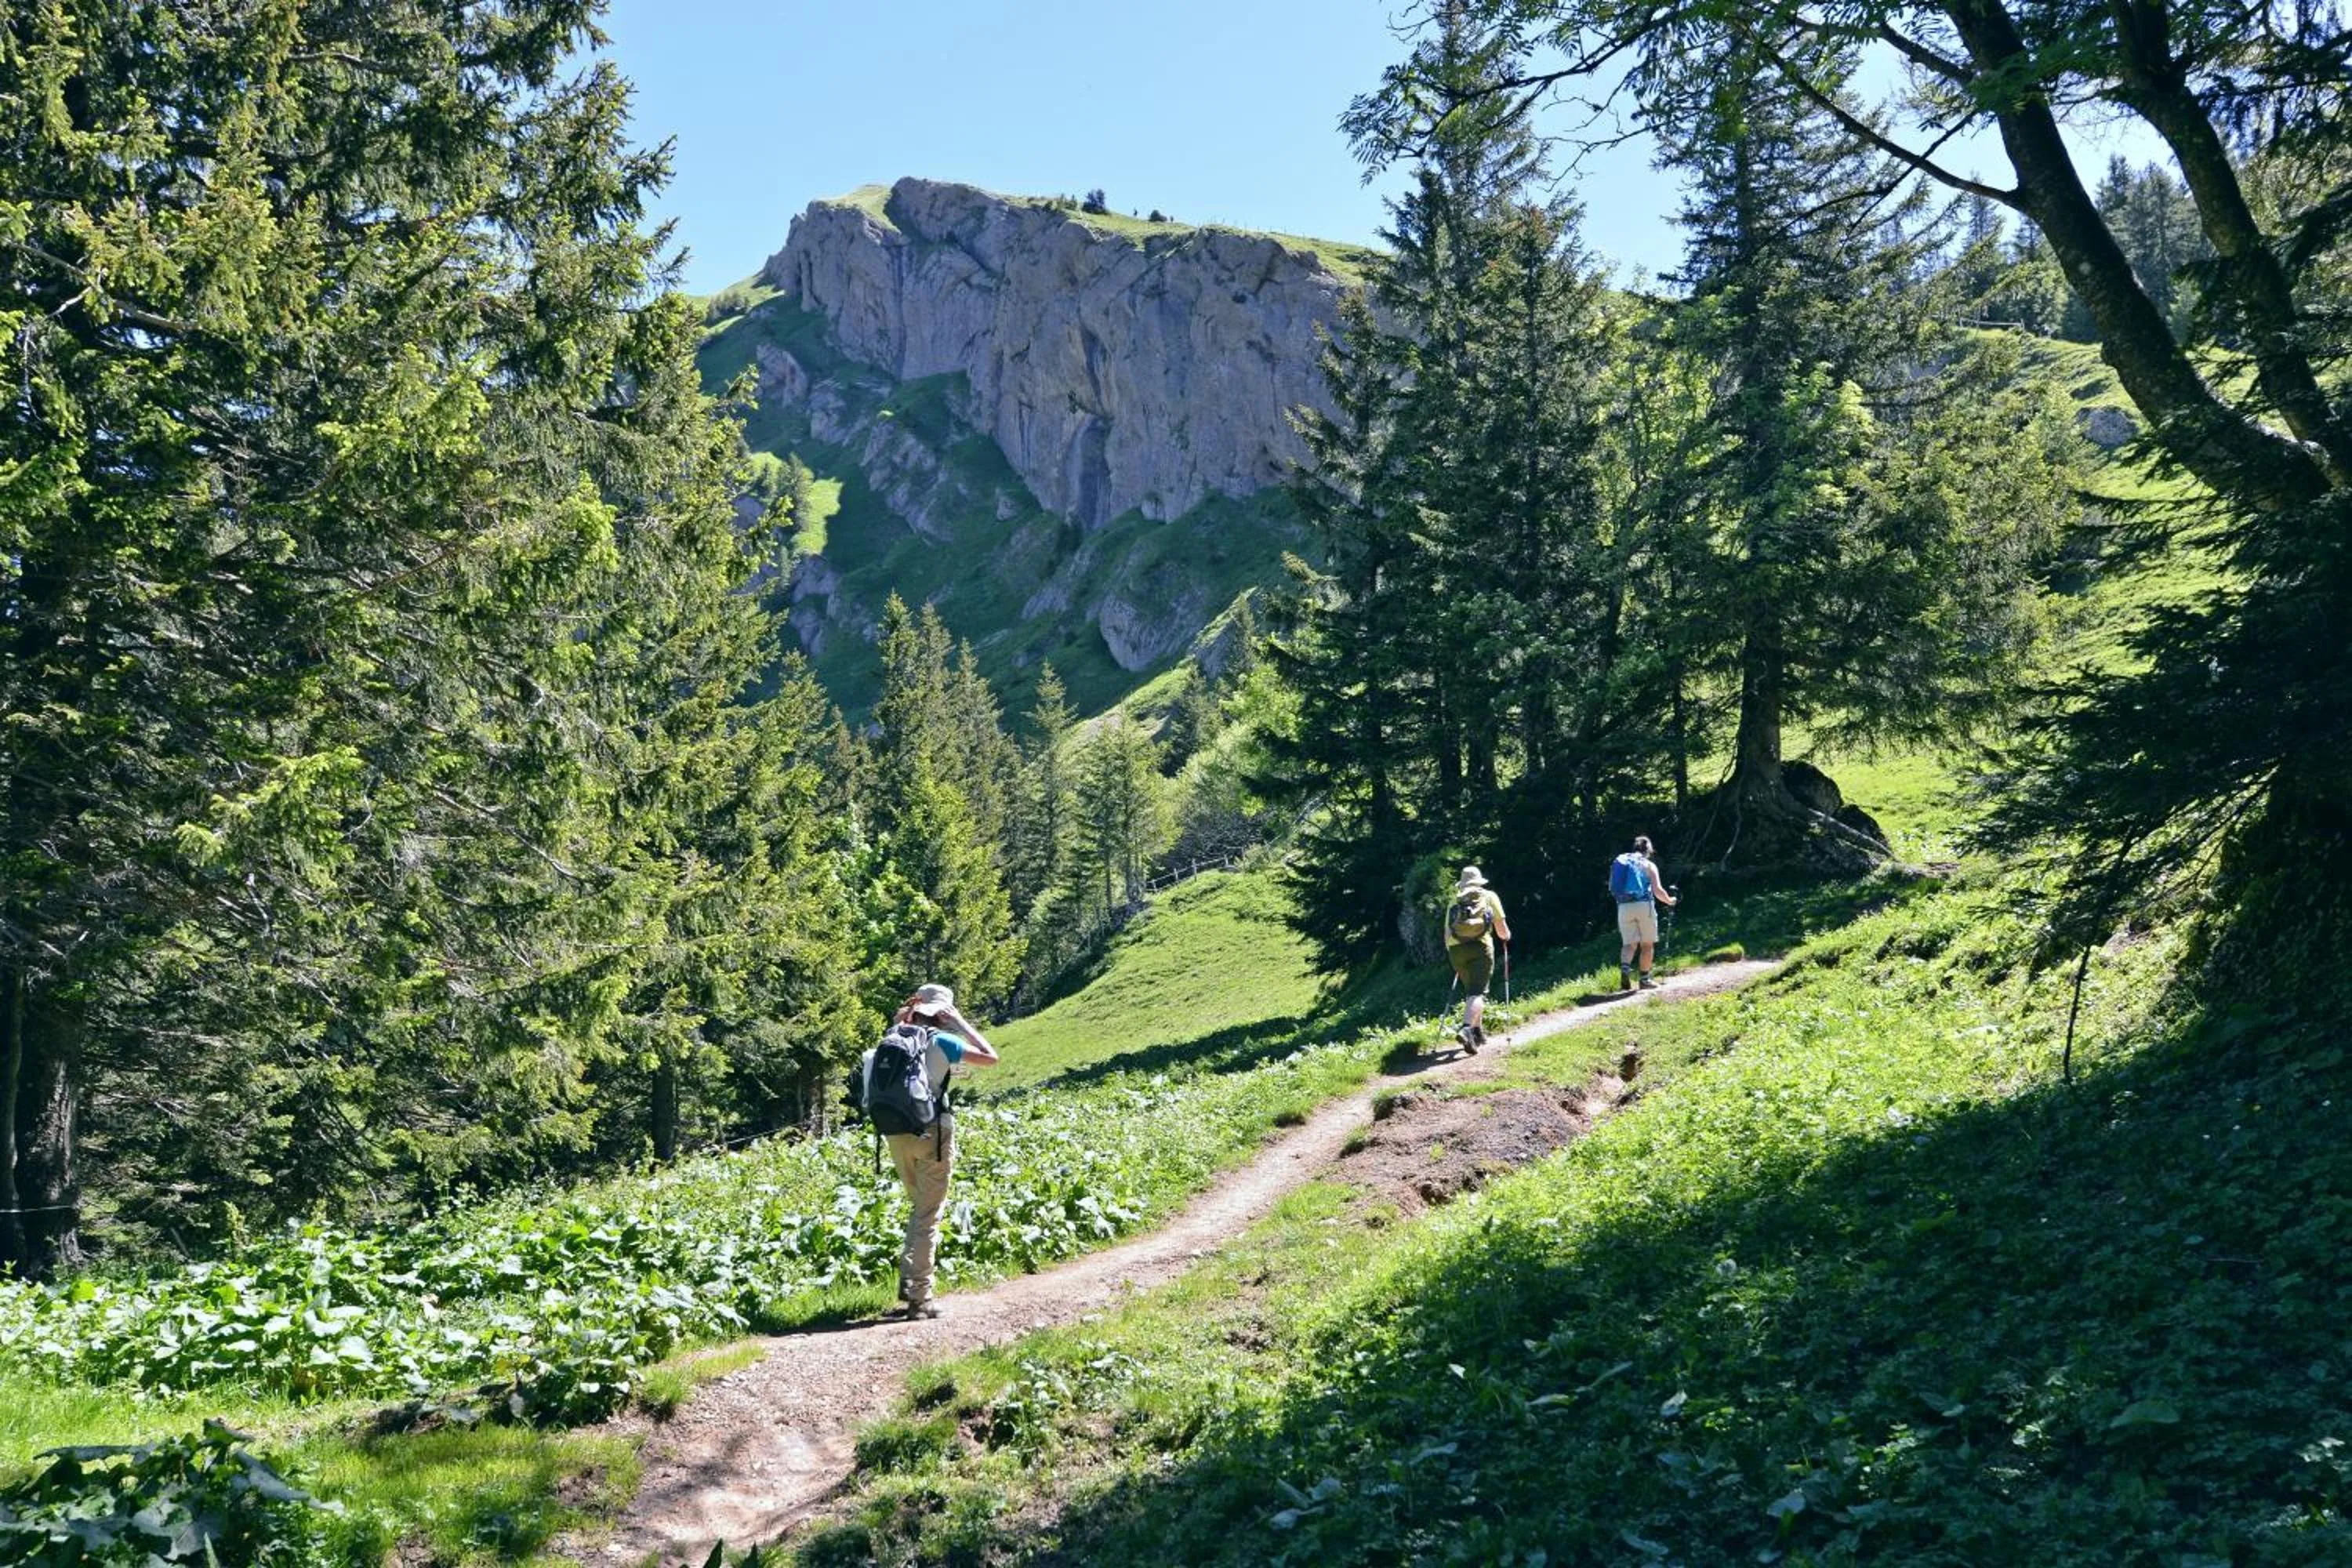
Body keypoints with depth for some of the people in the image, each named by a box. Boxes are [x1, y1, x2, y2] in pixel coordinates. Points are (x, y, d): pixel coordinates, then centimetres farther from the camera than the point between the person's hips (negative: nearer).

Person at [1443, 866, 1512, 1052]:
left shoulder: (1454, 902, 21)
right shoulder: (1489, 897, 15)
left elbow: (1447, 935, 18)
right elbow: (1502, 930, 11)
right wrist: (1506, 936, 34)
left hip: (1456, 948, 4)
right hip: (1480, 946, -4)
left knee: (1473, 991, 21)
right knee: (1478, 993, -9)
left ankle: (1478, 1032, 23)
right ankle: (1466, 1029, -31)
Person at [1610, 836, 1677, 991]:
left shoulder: (1619, 862, 13)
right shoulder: (1648, 865, 2)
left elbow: (1612, 887, 12)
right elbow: (1657, 890, -7)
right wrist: (1669, 900, 11)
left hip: (1624, 907, 3)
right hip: (1644, 905, -3)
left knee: (1629, 944, 5)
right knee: (1647, 944, 9)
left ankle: (1625, 969, -22)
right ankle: (1645, 979, 11)